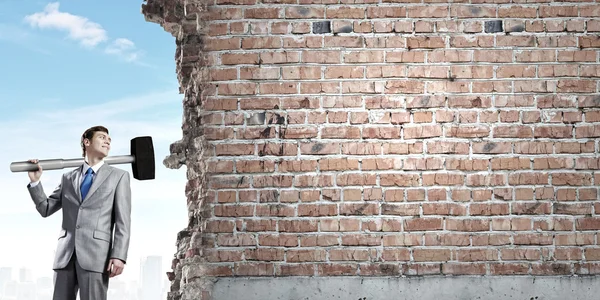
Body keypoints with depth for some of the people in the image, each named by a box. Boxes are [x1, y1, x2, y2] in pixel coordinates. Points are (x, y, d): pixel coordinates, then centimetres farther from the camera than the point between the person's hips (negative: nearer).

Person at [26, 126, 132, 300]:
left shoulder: (119, 176, 9)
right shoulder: (68, 178, 19)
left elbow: (123, 221, 1)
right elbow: (46, 209, 19)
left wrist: (119, 256, -11)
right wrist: (35, 181, 6)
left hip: (95, 253, -3)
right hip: (66, 254, 3)